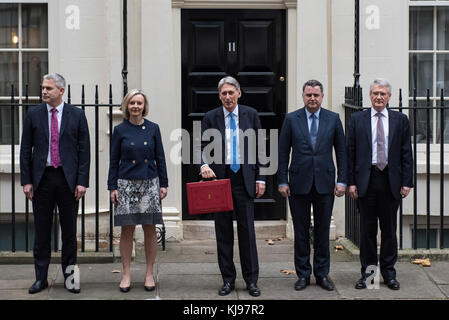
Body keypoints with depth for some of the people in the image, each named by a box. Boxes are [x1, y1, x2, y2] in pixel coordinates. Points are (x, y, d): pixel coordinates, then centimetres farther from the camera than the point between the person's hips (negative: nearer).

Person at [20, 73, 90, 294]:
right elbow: (26, 150, 6)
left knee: (69, 230, 5)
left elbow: (84, 150, 1)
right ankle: (41, 278, 13)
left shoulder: (77, 115, 2)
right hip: (42, 178, 1)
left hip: (68, 179, -1)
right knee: (41, 231, 5)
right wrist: (26, 181, -2)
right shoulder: (33, 115, 5)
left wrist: (82, 181, -7)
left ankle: (69, 276, 15)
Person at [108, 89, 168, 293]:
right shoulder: (120, 130, 3)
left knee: (150, 229, 3)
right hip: (126, 184, -1)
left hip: (150, 184, 1)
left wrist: (163, 184, 4)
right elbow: (114, 160, 4)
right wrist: (112, 187, 0)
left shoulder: (153, 129, 5)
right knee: (127, 229, 2)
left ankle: (149, 274, 13)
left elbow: (160, 158, 8)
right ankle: (126, 274, 11)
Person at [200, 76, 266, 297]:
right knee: (223, 231, 5)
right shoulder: (210, 118, 4)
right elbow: (202, 146, 1)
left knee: (247, 229, 0)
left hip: (245, 180, 0)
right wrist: (204, 165, -20)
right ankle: (228, 280, 14)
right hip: (220, 179, 1)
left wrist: (260, 178, 1)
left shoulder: (250, 115, 5)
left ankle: (251, 280, 8)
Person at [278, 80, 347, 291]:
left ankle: (322, 274, 17)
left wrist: (342, 181, -1)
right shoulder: (291, 119, 3)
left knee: (323, 231, 7)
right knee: (301, 232, 5)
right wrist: (282, 182, -2)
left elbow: (341, 151, 6)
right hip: (299, 183, 0)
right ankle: (303, 274, 15)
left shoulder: (333, 119, 5)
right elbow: (283, 152, 3)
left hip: (325, 183, 1)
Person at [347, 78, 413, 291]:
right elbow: (350, 153, 4)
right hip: (366, 179, 0)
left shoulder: (400, 120, 7)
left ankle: (388, 273, 17)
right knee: (367, 229, 5)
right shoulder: (357, 120, 5)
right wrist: (351, 182, -3)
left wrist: (406, 182, -1)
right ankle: (367, 272, 14)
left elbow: (406, 153, 6)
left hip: (391, 181, 1)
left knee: (389, 229, 7)